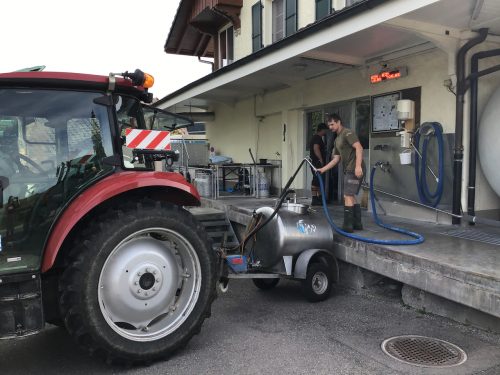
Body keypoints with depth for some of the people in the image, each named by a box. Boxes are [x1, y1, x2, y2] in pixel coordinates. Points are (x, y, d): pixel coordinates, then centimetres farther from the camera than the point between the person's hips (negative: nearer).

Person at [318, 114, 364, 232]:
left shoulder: (347, 133, -8)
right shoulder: (337, 140, 21)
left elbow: (359, 148, -19)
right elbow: (336, 159, 20)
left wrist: (358, 166, -28)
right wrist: (323, 169, 14)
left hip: (355, 170, -10)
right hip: (348, 171, 10)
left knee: (348, 197, -9)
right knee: (351, 197, 13)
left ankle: (348, 225, -5)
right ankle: (357, 223, 20)